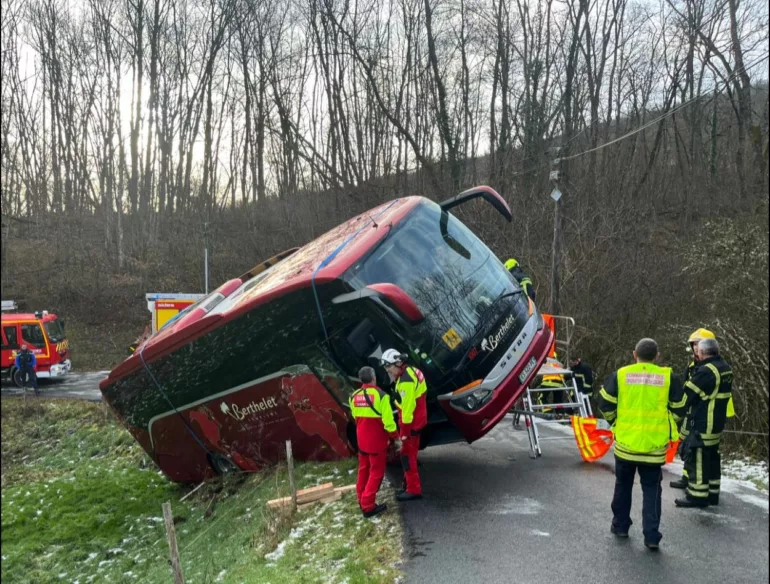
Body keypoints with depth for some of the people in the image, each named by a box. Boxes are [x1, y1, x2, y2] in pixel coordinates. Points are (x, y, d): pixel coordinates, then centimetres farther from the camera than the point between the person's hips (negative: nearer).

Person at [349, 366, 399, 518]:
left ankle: (362, 500, 28)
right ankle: (368, 506, 2)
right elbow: (388, 421, -18)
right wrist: (396, 437, -4)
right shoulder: (381, 395, -19)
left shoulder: (354, 396, -1)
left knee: (363, 470, 19)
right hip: (377, 441, -6)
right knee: (376, 472, 3)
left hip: (362, 440, 6)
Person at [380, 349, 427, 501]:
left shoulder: (405, 381, -26)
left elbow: (407, 407, -25)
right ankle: (409, 483, 32)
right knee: (410, 453, 20)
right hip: (417, 420, 10)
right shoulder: (411, 371, 5)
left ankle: (414, 490, 5)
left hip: (412, 423, -10)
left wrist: (405, 430, -19)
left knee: (407, 455, -2)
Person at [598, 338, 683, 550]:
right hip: (655, 445, 0)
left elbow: (605, 404, -2)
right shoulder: (668, 377, -4)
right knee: (651, 489, 10)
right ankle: (651, 536, 6)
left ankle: (620, 525, 30)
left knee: (623, 485, 19)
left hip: (625, 442, 1)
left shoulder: (620, 375, -4)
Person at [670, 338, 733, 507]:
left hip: (702, 424, -10)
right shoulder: (725, 368, 9)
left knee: (696, 458, -2)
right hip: (717, 422, 10)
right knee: (711, 457, 18)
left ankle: (697, 496, 4)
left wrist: (675, 411, -4)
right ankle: (712, 493, 27)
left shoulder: (706, 371, -21)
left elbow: (687, 395, -16)